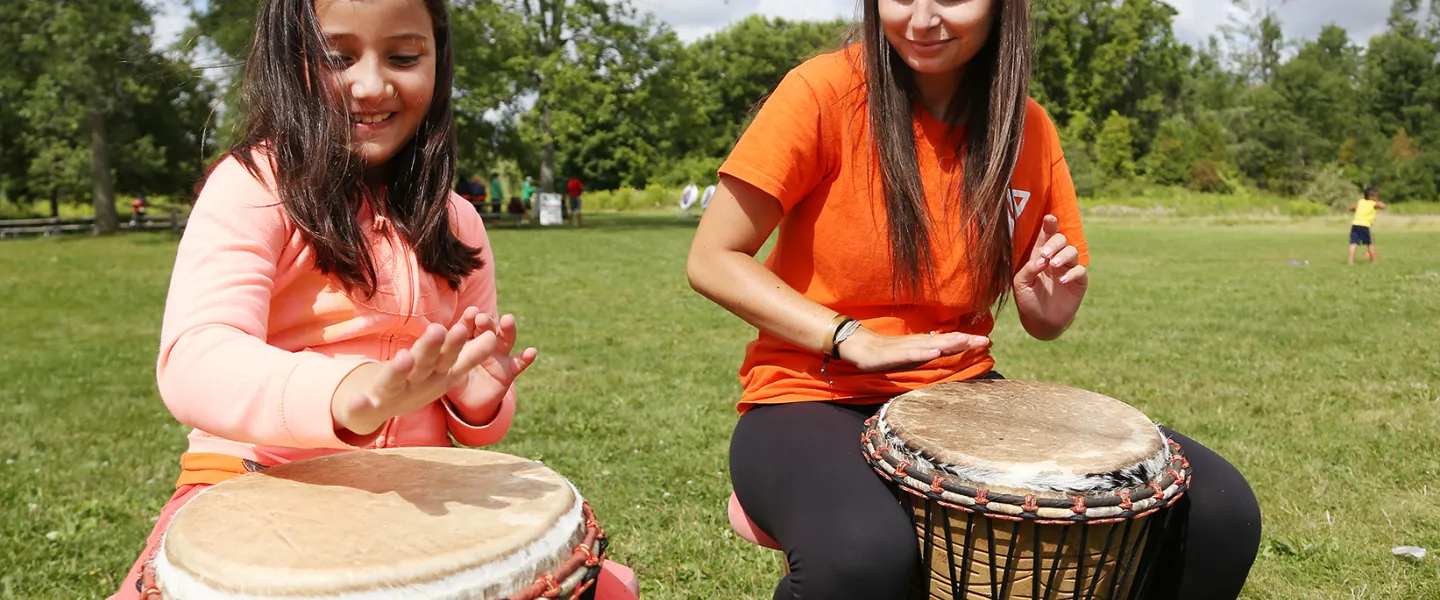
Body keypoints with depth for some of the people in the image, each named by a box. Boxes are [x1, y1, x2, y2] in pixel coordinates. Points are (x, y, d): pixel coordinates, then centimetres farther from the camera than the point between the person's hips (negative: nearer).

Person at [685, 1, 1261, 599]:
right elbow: (712, 262, -10)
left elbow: (1041, 321, 14)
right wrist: (854, 341, -20)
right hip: (816, 397, -4)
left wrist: (1052, 309, -11)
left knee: (1218, 506, -13)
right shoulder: (826, 89, -10)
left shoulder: (1028, 126, 3)